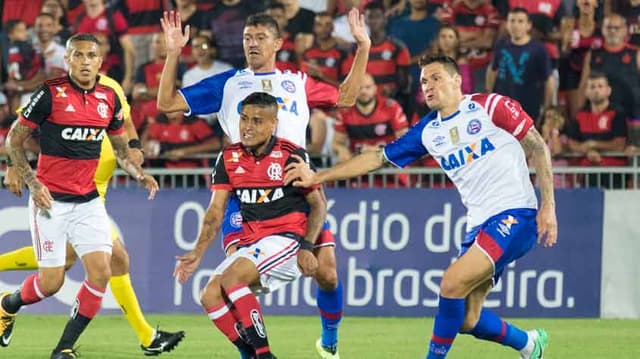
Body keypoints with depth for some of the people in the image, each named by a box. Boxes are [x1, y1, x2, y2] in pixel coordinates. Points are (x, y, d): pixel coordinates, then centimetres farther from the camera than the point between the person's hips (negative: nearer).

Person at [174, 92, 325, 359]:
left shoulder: (291, 155, -5)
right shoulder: (229, 158, 8)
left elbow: (318, 204, -1)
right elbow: (216, 211, 7)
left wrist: (306, 247, -13)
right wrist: (198, 253, -5)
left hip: (287, 239, -6)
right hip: (251, 244, 6)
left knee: (231, 279, -28)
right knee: (210, 297, -12)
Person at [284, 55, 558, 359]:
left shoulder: (489, 106, -5)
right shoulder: (428, 131, 12)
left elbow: (538, 147, -2)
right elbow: (377, 159, 14)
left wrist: (548, 205, -9)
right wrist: (317, 177, 8)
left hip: (514, 214, -7)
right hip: (479, 224, 7)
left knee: (452, 283, -23)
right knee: (466, 320, 5)